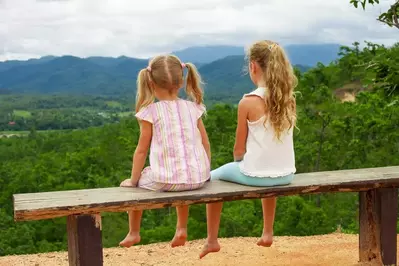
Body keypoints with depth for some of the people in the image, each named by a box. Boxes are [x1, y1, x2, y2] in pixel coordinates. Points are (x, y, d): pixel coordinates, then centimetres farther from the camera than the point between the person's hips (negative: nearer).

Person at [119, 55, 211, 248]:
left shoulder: (151, 111, -5)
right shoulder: (192, 108, 6)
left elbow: (141, 150, -4)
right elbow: (205, 144, 9)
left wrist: (133, 180, 8)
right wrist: (205, 173, 22)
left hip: (166, 180, -4)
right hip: (197, 178, 5)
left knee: (134, 184, 26)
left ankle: (133, 233, 35)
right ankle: (181, 229, 44)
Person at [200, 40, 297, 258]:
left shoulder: (248, 102, -16)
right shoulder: (289, 98, 0)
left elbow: (239, 149, -8)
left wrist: (239, 159, 13)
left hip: (256, 175, -5)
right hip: (286, 175, 5)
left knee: (213, 177, 23)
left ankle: (212, 241, 28)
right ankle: (268, 233, 45)